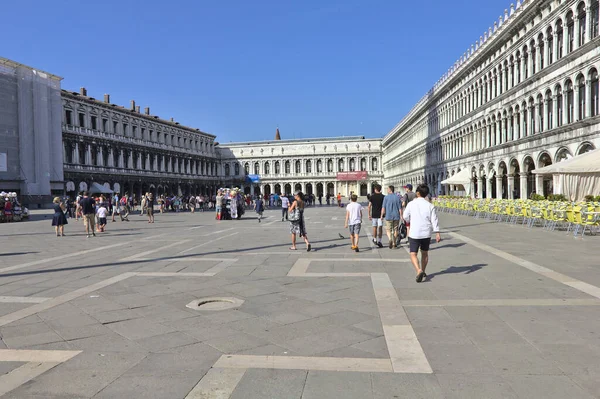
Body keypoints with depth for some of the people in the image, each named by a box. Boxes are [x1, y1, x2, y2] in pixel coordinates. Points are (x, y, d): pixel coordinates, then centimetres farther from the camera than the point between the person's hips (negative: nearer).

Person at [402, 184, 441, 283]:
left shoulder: (411, 204, -6)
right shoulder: (430, 206, -3)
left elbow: (405, 217, 2)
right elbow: (434, 220, -6)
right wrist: (437, 233, -5)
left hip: (414, 233, -3)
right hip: (426, 234, 3)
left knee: (413, 254, -1)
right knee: (425, 253, 20)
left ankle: (419, 271, -23)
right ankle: (423, 272, 30)